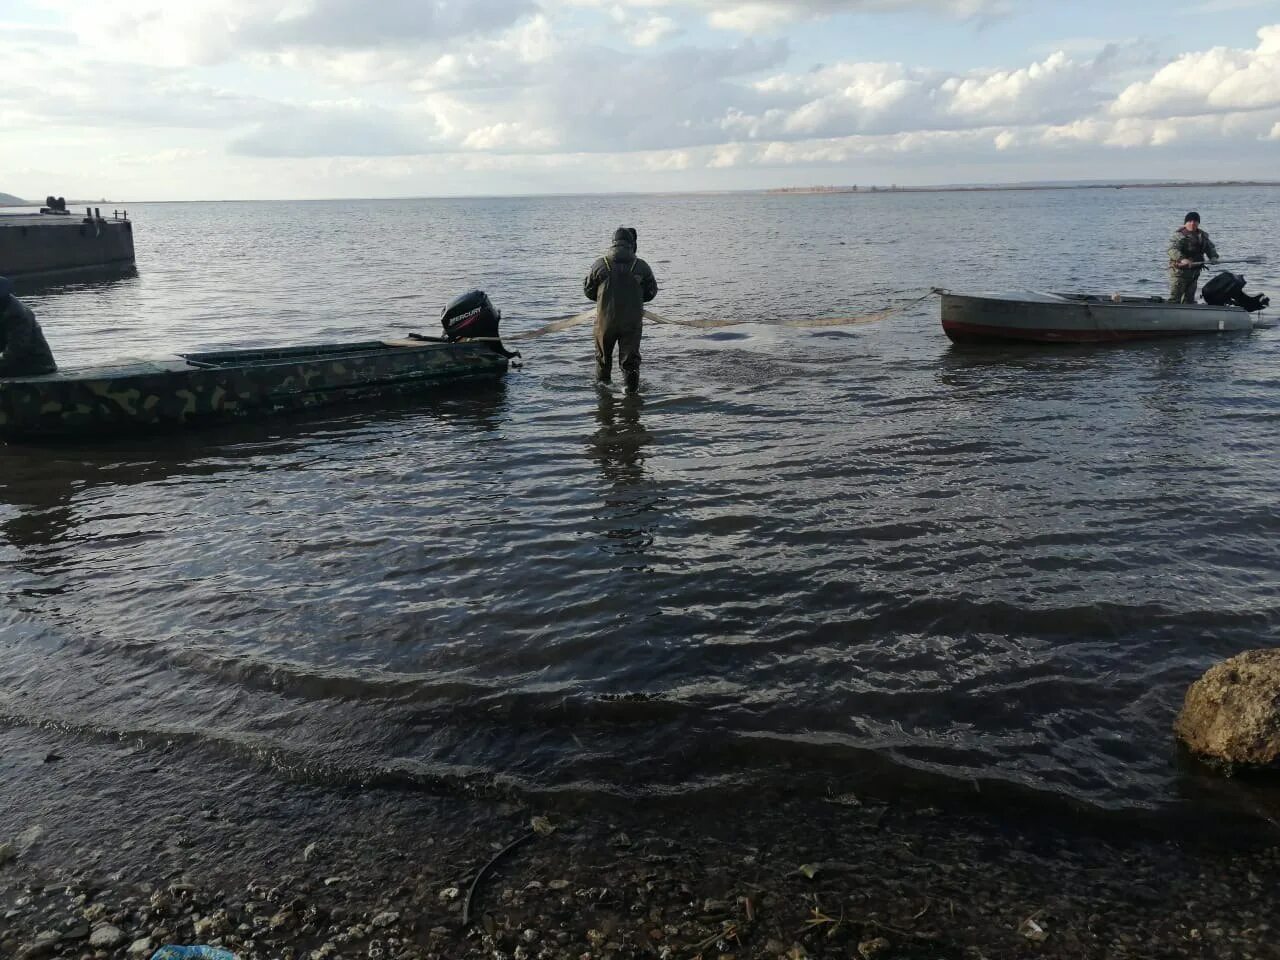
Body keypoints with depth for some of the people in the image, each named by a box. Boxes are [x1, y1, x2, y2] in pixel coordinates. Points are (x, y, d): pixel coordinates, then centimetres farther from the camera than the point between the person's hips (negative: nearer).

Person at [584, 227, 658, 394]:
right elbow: (651, 291, 4)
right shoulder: (641, 266, -7)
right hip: (633, 322, -1)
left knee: (603, 355, 21)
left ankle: (602, 385, 34)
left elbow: (588, 290, 3)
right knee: (630, 358, 8)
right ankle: (632, 388, 1)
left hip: (605, 320, 1)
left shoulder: (600, 265, -7)